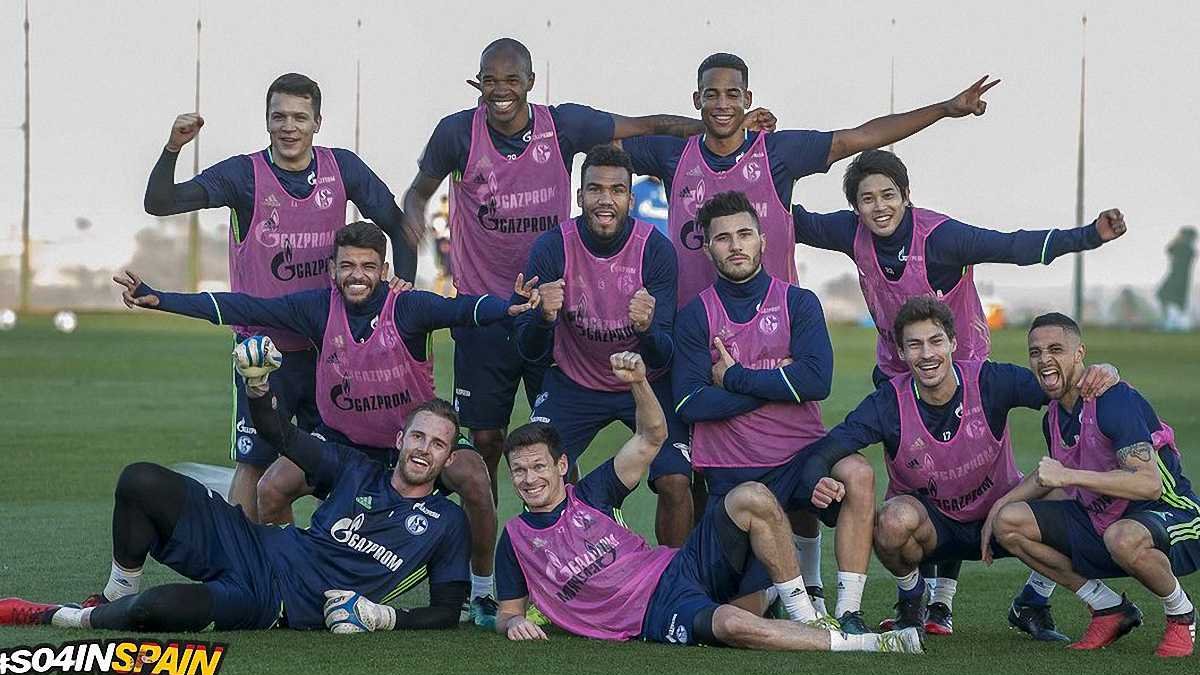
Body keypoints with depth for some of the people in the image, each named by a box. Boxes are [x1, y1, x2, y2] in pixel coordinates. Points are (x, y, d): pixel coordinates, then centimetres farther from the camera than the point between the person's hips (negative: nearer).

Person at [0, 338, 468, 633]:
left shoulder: (446, 524, 1)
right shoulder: (356, 472, 10)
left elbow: (446, 613, 0)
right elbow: (279, 433, 14)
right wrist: (257, 382, -5)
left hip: (273, 606, -5)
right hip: (255, 551, 5)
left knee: (160, 607, -33)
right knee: (140, 481, -16)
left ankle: (75, 619, -4)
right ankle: (117, 597, 4)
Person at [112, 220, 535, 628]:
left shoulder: (408, 307, -19)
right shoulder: (318, 308, -11)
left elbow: (460, 309, -36)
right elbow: (244, 309, -12)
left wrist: (509, 307, -59)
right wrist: (155, 299, -18)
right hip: (344, 439, 3)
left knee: (472, 477, -26)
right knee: (275, 485, -16)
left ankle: (482, 592, -5)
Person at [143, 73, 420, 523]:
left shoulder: (342, 168, -1)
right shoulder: (245, 174, -9)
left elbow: (396, 224, 10)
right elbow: (159, 203, -17)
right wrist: (173, 148, -34)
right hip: (263, 347, -3)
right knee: (254, 464, -4)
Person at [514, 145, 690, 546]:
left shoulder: (656, 249, -19)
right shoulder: (551, 248, -17)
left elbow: (662, 358, -19)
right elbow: (530, 352, -14)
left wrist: (647, 330, -42)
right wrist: (543, 318, -36)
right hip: (574, 385, 1)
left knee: (676, 483, -16)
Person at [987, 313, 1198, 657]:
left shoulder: (1116, 401, -22)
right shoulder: (1054, 416, 4)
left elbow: (1150, 484, -34)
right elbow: (1054, 478, 26)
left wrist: (1069, 476, -34)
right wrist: (1001, 503, 12)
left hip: (1168, 514, -8)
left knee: (1123, 538, -43)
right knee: (1010, 522, -3)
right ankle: (1111, 610, 5)